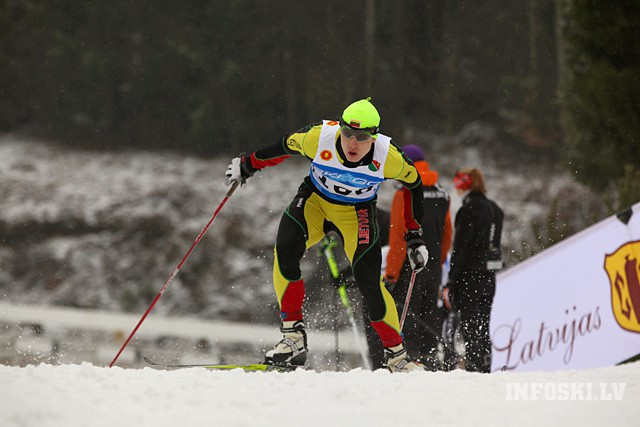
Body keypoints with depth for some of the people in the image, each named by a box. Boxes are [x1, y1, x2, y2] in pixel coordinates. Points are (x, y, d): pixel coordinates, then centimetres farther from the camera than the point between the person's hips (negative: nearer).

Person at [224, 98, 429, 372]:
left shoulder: (388, 157, -27)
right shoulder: (318, 137, -28)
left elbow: (413, 183, -7)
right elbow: (285, 147, -6)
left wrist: (414, 237, -3)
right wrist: (247, 164, 9)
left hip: (357, 212, -1)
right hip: (315, 198, 1)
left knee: (367, 280, -16)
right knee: (285, 250, -26)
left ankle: (397, 356, 0)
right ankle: (293, 337, -17)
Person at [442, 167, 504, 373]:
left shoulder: (469, 210, -13)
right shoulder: (495, 209, 12)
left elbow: (460, 249, -16)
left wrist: (451, 283, -15)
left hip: (470, 275, -8)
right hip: (490, 275, 8)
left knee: (470, 327, -5)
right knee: (483, 328, 14)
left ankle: (474, 368, -8)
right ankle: (485, 370, 16)